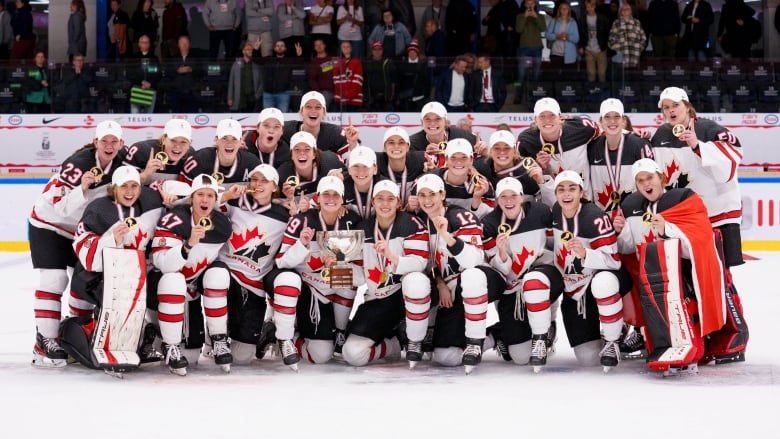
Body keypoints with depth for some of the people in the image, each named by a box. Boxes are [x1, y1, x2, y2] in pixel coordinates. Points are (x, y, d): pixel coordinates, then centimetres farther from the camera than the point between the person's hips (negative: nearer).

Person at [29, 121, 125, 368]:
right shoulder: (78, 164, -28)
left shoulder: (119, 165, -7)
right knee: (54, 280, -16)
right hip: (48, 224, -7)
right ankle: (44, 342, -15)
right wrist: (82, 187, -45)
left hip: (81, 230, 8)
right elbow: (61, 207, -31)